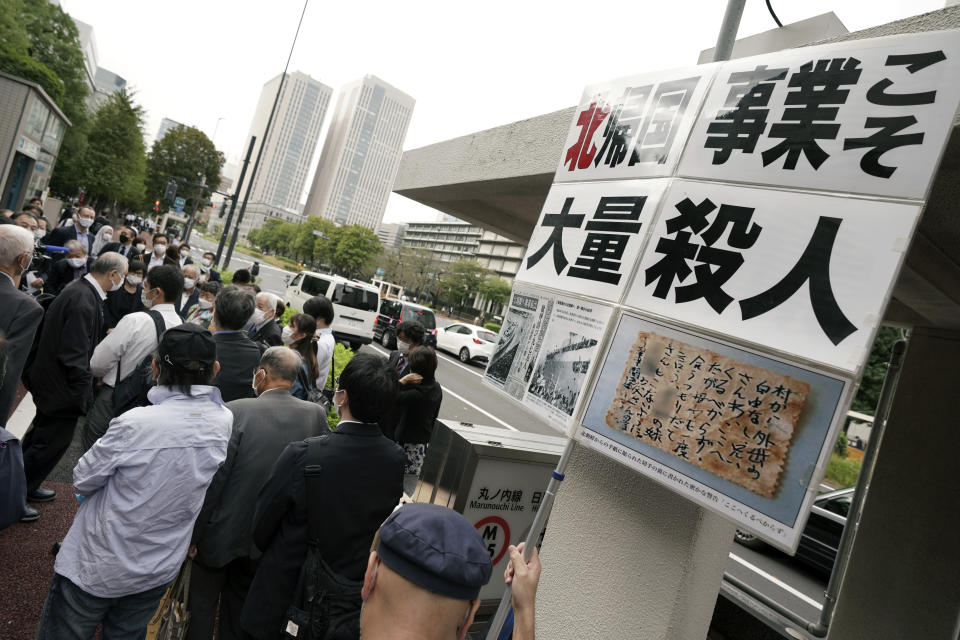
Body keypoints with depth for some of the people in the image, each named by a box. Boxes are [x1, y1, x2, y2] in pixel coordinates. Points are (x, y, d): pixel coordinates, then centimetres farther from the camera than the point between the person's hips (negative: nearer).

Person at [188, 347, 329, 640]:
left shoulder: (236, 411, -23)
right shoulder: (315, 415, -13)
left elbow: (213, 479, -20)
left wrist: (194, 533, -7)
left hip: (223, 532, -3)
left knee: (202, 605, 21)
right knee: (239, 609, 26)